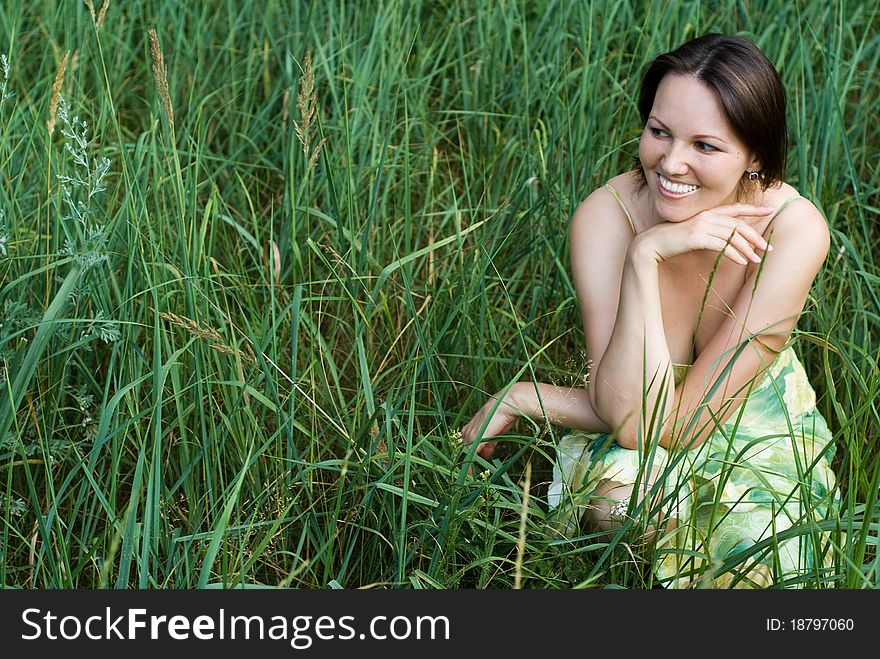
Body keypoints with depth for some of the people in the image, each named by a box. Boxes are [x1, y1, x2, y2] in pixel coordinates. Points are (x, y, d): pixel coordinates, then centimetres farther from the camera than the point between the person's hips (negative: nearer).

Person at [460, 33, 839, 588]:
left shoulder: (795, 230, -26)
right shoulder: (606, 216, -23)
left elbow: (674, 420, -27)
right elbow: (632, 418, -31)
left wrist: (522, 399, -24)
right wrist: (645, 255, -38)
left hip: (760, 442, 0)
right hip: (628, 439, 0)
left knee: (754, 563, -28)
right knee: (622, 492, -33)